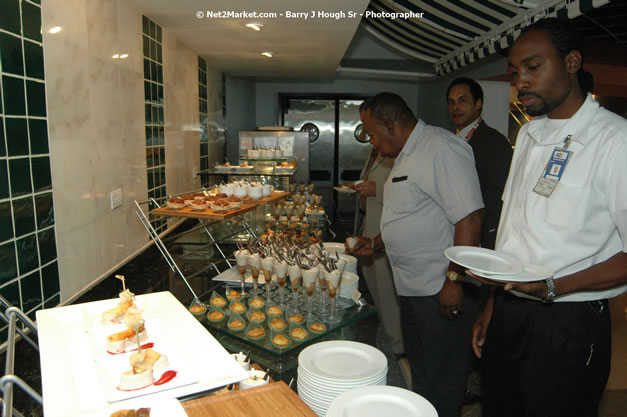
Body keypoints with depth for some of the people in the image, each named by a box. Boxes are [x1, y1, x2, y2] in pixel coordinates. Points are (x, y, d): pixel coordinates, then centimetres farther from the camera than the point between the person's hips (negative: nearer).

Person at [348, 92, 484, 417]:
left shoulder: (441, 148, -17)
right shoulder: (407, 156, 16)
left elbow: (469, 217, -25)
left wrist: (454, 279, -25)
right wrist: (375, 243, 16)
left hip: (443, 291, -10)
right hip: (414, 288, 10)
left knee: (441, 383, 6)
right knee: (420, 375, 23)